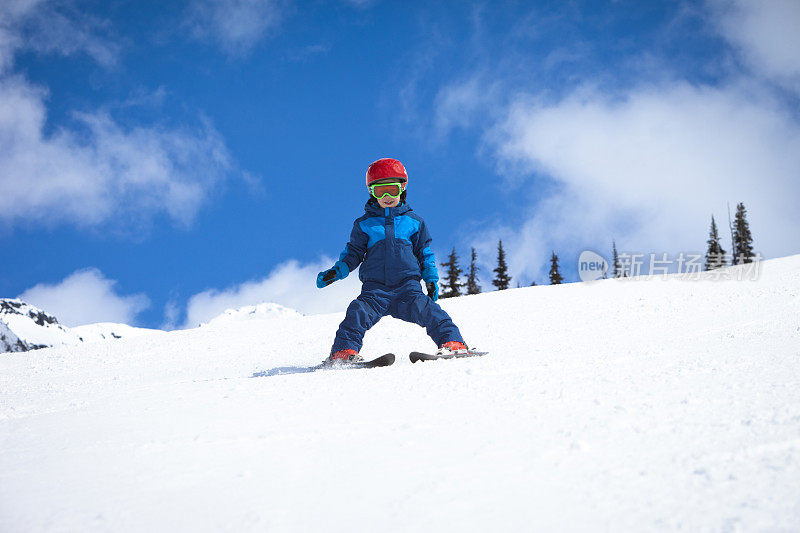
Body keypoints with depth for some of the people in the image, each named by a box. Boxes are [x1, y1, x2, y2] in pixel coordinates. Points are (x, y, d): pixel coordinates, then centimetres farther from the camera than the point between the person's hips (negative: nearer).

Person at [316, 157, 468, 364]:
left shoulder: (414, 221, 15)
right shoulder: (364, 224, 13)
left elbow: (425, 252, 20)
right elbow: (353, 253, 16)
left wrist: (431, 278, 8)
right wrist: (337, 271, 0)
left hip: (407, 286, 0)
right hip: (375, 288, 0)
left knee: (426, 310, -24)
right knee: (358, 312, -25)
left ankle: (452, 343, -23)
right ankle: (344, 351, -25)